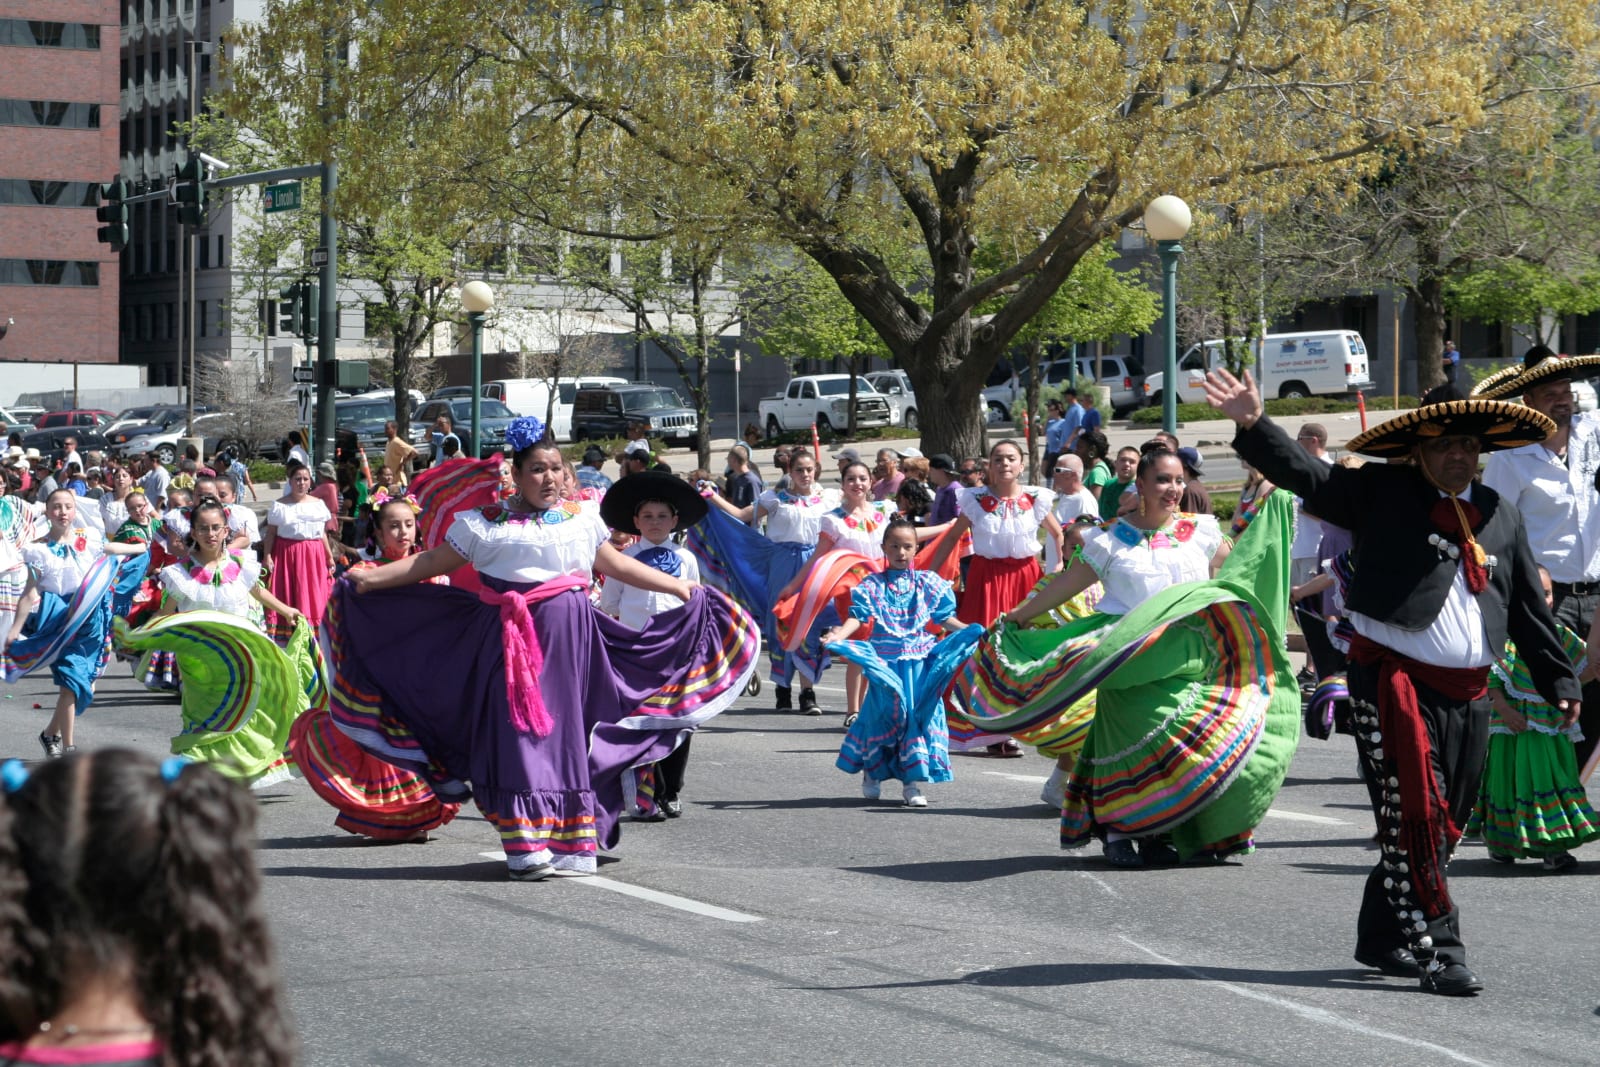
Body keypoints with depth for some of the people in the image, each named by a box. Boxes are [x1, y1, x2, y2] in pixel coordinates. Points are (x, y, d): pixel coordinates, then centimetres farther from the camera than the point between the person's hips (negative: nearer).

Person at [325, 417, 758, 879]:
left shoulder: (581, 518, 13)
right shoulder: (486, 523, 4)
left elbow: (617, 565, 21)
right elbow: (433, 562, 6)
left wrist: (680, 588, 20)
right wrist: (370, 579, -1)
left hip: (568, 638, 3)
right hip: (510, 641, -3)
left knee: (565, 729, 4)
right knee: (517, 731, -7)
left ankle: (570, 845, 12)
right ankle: (526, 846, -5)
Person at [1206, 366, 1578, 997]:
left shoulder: (1500, 516, 13)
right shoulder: (1381, 494, -1)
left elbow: (1528, 607, 19)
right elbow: (1305, 475, -10)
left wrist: (1559, 680, 19)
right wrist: (1253, 425, -25)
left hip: (1469, 693, 6)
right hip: (1394, 682, -6)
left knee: (1445, 826, 11)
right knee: (1413, 820, -10)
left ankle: (1383, 938, 25)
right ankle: (1437, 951, -7)